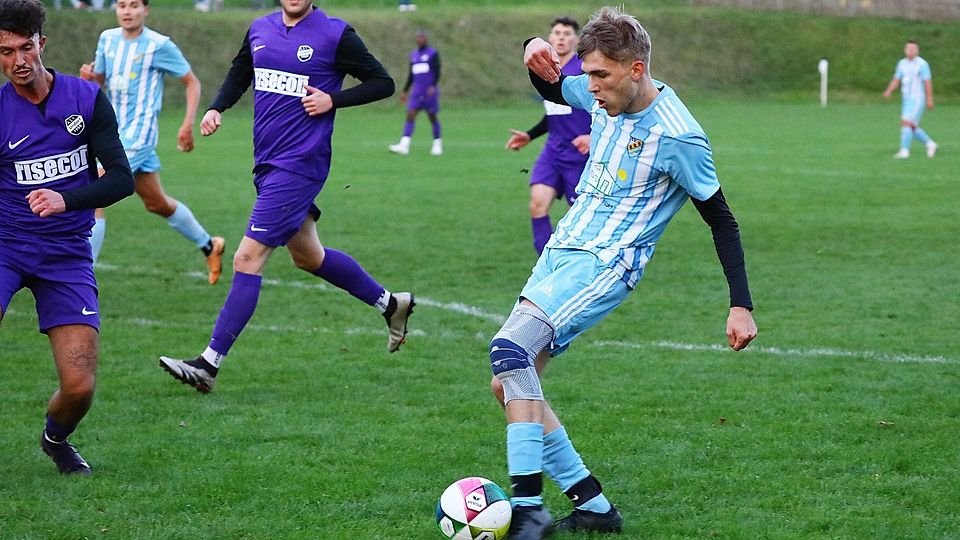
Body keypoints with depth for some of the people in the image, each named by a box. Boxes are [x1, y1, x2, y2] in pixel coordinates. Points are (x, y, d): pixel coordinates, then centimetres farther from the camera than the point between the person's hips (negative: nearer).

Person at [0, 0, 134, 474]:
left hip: (67, 256, 1)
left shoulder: (87, 98, -2)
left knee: (80, 386, -7)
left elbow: (122, 179, -6)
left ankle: (56, 438, 27)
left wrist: (66, 199, -23)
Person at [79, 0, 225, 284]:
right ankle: (209, 246, 39)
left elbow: (192, 82, -2)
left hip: (138, 134, -7)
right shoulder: (108, 39, 7)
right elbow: (100, 78, 16)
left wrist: (188, 124, -10)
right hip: (116, 132, 7)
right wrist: (89, 75, -8)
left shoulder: (159, 45, -10)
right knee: (157, 203, 19)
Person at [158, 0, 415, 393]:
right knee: (308, 256, 19)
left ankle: (209, 364, -8)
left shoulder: (335, 35, -9)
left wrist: (332, 100, -15)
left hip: (299, 166, -8)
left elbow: (382, 83, -2)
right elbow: (239, 74, 26)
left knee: (247, 259, -11)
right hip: (267, 164, 8)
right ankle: (390, 304, 38)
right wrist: (216, 109, 7)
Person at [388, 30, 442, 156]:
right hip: (417, 92, 4)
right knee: (410, 115, -10)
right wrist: (405, 91, 19)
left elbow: (437, 72, -10)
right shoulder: (414, 54, 15)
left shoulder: (433, 53, -2)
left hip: (430, 91, -4)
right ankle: (404, 146, -21)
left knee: (432, 117, 4)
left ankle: (437, 144, 21)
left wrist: (433, 86, -24)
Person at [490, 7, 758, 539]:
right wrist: (537, 57, 2)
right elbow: (552, 88, 26)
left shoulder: (677, 136, -18)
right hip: (561, 251, 8)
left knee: (510, 350, -27)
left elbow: (721, 221, -9)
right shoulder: (602, 97, 3)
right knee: (509, 385, 3)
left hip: (604, 264, -8)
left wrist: (741, 305, -12)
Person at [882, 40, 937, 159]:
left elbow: (928, 82, -10)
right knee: (912, 127, 10)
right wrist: (888, 91, -9)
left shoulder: (922, 64, -10)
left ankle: (904, 151, -15)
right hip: (907, 99, 7)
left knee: (907, 123, -16)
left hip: (918, 100, -7)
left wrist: (929, 99, -12)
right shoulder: (902, 63, 9)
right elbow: (896, 80, 9)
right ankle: (930, 144, 27)